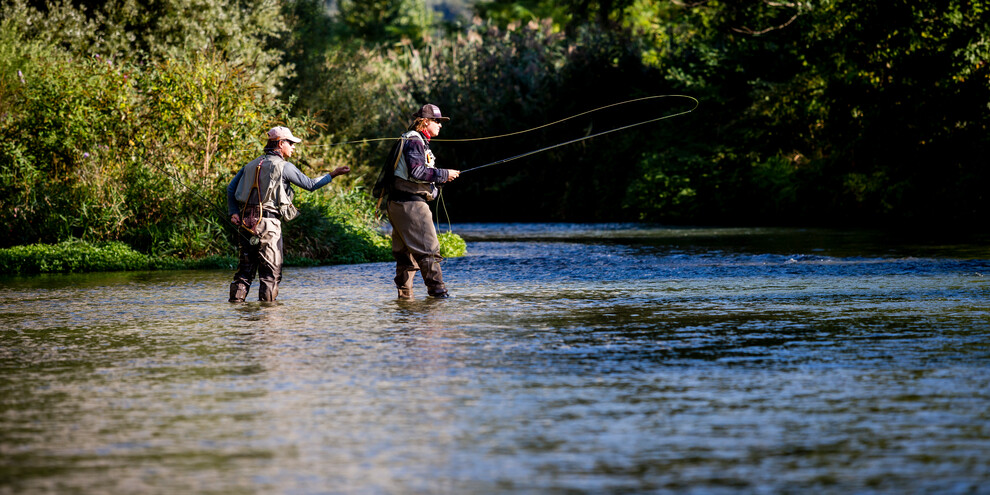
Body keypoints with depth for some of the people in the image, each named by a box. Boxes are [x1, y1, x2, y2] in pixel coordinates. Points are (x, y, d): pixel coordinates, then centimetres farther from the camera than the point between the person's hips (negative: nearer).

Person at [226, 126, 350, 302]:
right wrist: (332, 175, 13)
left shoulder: (251, 165, 17)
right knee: (271, 270, 0)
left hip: (246, 222, 6)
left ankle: (236, 301, 6)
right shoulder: (283, 167, -3)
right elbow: (310, 185, 2)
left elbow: (231, 188, 13)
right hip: (268, 223, -6)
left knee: (245, 267, 11)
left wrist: (233, 213, 7)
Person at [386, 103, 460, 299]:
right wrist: (444, 174, -17)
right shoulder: (414, 142, -11)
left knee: (406, 250, 10)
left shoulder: (420, 142, 22)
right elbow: (416, 171, -23)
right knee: (427, 248, -11)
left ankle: (404, 293, 11)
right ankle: (437, 290, -13)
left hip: (399, 202, 11)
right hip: (410, 203, -11)